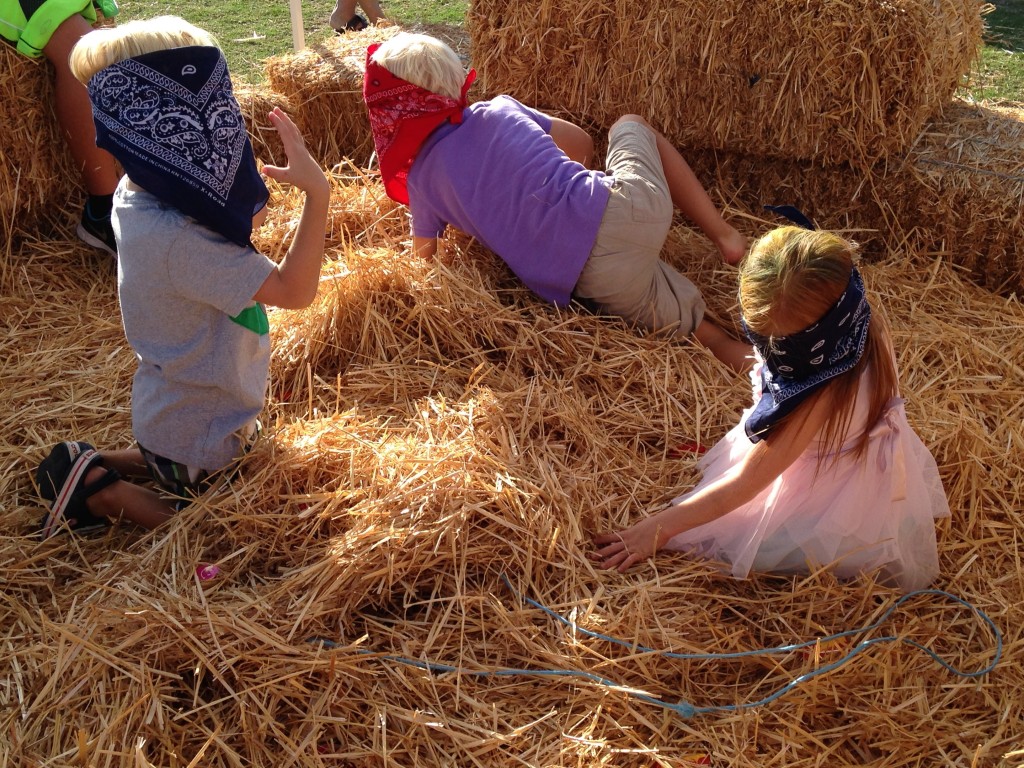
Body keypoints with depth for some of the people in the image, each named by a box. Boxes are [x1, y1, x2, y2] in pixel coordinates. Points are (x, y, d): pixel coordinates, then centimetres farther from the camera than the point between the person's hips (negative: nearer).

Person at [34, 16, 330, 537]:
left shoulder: (138, 194, -7)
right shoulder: (174, 238, -35)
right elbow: (294, 290, -35)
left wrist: (241, 214, -11)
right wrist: (317, 192, -36)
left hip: (169, 411, 9)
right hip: (198, 434, -8)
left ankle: (98, 465, 23)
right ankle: (98, 490, 9)